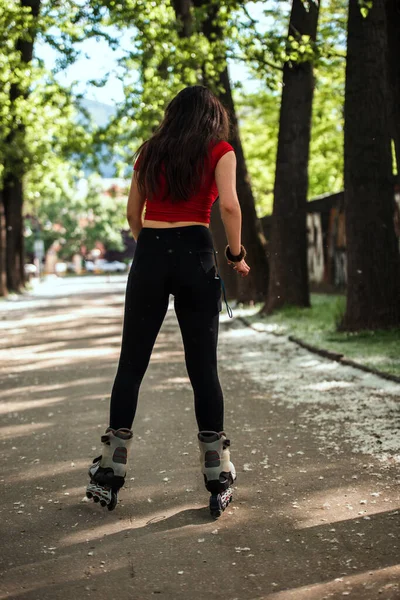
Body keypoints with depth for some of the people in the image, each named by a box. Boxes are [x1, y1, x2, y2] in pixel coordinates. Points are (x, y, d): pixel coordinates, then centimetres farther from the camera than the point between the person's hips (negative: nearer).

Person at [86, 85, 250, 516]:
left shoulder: (150, 152, 16)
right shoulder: (219, 151, 4)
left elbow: (133, 214, 18)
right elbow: (229, 205, -10)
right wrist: (236, 256, 2)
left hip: (149, 256, 3)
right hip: (194, 254, -3)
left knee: (131, 363, 7)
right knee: (202, 368, 1)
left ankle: (108, 475, 7)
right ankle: (218, 483, 3)